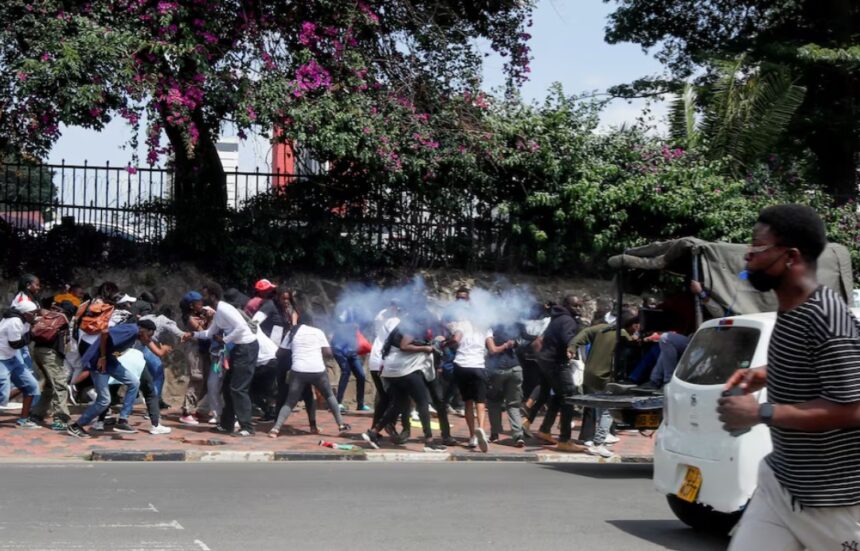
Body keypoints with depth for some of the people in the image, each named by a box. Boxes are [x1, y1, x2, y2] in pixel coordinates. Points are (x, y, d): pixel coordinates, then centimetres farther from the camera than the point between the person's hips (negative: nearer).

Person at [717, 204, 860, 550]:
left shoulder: (826, 318, -23)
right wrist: (765, 376, 9)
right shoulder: (789, 309, 7)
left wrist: (760, 413, -22)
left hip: (831, 494, -9)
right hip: (781, 480, 9)